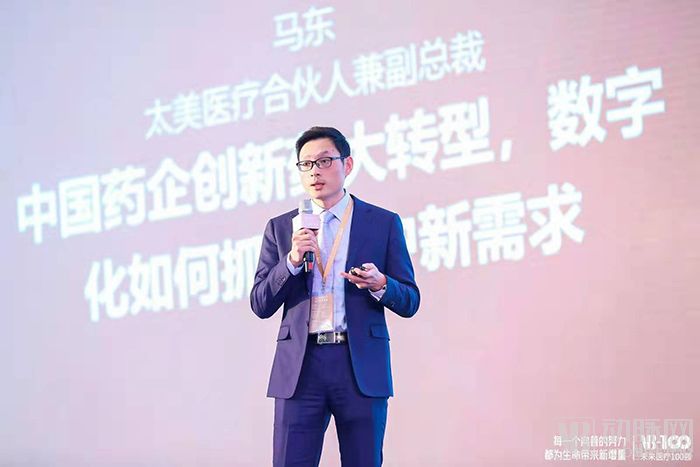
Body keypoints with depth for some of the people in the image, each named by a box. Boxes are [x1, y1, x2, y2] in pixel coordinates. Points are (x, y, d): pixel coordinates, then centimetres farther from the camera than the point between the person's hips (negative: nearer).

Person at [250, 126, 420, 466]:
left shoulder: (384, 223, 7)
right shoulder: (280, 228, 11)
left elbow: (410, 302, 6)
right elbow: (260, 305, 6)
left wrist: (380, 284, -16)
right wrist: (292, 261, -10)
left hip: (361, 367, -1)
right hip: (299, 367, 1)